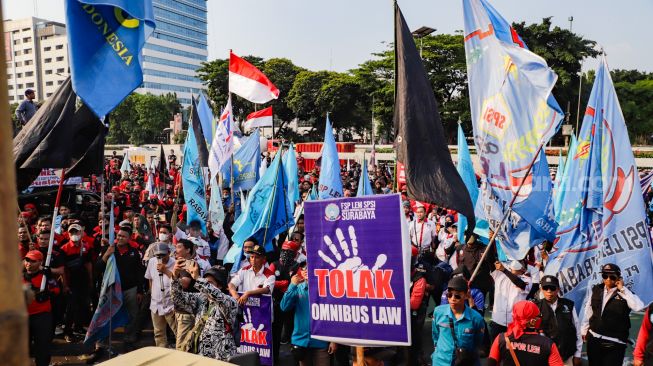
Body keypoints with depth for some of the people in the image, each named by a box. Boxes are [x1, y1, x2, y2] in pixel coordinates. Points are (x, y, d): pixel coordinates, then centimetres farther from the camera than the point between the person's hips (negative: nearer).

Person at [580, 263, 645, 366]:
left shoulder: (625, 294, -7)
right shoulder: (596, 290, 4)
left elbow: (639, 307, -26)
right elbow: (588, 311, 11)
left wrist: (623, 289, -20)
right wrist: (584, 330, 15)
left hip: (615, 344, -4)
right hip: (594, 339, 4)